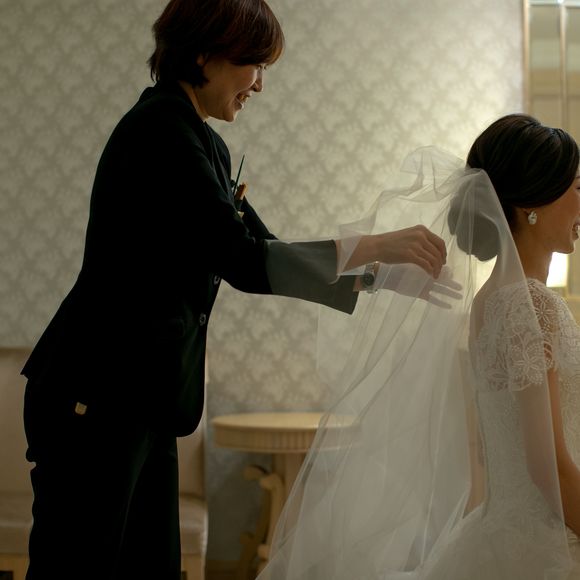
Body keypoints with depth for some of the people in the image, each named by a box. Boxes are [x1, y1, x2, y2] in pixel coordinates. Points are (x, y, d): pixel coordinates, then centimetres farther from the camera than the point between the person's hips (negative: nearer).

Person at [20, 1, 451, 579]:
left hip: (142, 400, 10)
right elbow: (243, 262, -21)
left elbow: (259, 255, 17)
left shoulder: (200, 140, 15)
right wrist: (375, 245, -17)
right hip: (94, 399, -10)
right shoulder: (161, 129, -15)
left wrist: (379, 277, 11)